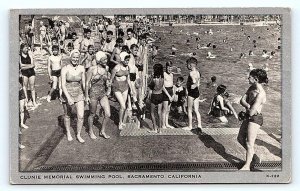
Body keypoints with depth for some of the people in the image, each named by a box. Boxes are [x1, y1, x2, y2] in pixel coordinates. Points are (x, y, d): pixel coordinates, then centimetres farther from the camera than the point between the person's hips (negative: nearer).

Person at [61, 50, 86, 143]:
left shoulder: (81, 68, -4)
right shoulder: (65, 69, -13)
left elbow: (84, 83, 6)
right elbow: (63, 85, -17)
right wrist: (69, 98, -26)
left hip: (79, 94, 2)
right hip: (67, 94, -2)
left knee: (81, 116, -5)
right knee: (67, 115, 15)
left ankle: (78, 135, 16)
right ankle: (68, 133, 38)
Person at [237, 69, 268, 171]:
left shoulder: (261, 93, -24)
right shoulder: (251, 88, 4)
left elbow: (251, 112, -25)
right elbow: (242, 100, 0)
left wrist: (244, 115, -5)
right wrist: (248, 106, -20)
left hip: (255, 118, -9)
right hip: (248, 117, 9)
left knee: (249, 143, 1)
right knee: (240, 138, 18)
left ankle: (247, 167, 14)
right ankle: (252, 155, 37)